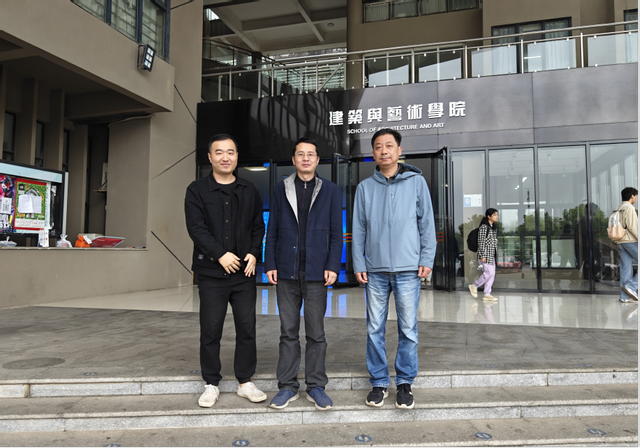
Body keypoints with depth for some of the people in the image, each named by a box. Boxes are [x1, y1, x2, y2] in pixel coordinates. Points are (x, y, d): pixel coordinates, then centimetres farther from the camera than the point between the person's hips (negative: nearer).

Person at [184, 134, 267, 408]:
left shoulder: (249, 191, 12)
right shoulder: (197, 190, 2)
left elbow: (258, 226, 12)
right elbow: (196, 228, -8)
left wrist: (254, 253, -5)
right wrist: (220, 254, -16)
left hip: (244, 272, 3)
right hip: (211, 273, -2)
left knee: (247, 328, 6)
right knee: (211, 331, 5)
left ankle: (245, 382, 22)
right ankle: (211, 385, 22)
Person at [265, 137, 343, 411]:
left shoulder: (330, 190, 6)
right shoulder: (281, 189, 9)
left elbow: (336, 233, 3)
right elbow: (272, 231, 8)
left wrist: (333, 266, -6)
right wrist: (270, 264, 1)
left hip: (316, 273, -1)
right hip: (286, 274, 1)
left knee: (316, 333, 6)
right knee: (288, 332, 9)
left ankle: (316, 386, 20)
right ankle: (288, 387, 20)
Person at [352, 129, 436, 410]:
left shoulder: (416, 182, 6)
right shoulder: (365, 187, 9)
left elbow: (427, 222, 5)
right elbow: (358, 229, 9)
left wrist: (427, 259, -2)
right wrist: (358, 264, 3)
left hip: (408, 269, -1)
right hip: (375, 270, 2)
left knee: (408, 329, 4)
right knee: (374, 329, 7)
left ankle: (405, 382, 19)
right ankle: (379, 382, 20)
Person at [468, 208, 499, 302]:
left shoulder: (494, 227, 14)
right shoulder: (483, 227, -12)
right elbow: (481, 242, -15)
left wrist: (496, 255, 18)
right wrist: (482, 256, -18)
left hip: (492, 255, 9)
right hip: (485, 254, -9)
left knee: (492, 274, 5)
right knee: (489, 272, -12)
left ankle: (487, 294, 9)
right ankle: (474, 286, 6)